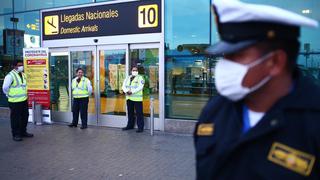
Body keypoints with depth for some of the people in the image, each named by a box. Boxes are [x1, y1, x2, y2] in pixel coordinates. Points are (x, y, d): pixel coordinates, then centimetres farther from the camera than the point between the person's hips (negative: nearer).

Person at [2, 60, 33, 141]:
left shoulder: (23, 74, 8)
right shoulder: (10, 75, -15)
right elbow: (5, 88, -15)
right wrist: (10, 95, -4)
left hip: (24, 100, 7)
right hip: (15, 101, -7)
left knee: (25, 117, 15)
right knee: (15, 118, 3)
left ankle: (23, 132, 29)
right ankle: (15, 135, 15)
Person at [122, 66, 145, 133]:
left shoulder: (140, 78, -2)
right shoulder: (127, 78, 16)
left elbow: (140, 87, -15)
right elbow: (124, 86, 9)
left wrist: (132, 91, -22)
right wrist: (126, 91, -12)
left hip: (137, 98, -6)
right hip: (129, 98, 6)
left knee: (139, 113, -5)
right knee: (130, 112, 14)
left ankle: (140, 127, 0)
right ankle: (130, 125, 26)